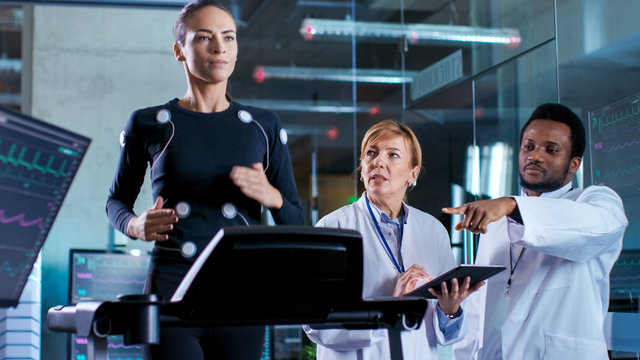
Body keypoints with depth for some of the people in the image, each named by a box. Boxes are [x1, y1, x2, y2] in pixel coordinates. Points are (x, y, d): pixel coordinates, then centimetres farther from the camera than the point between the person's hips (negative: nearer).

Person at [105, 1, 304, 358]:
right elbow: (117, 200, 20)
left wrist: (271, 197, -9)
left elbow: (296, 222, 13)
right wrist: (135, 226, -2)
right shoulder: (149, 124, 7)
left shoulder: (264, 126, 12)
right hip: (171, 288, -2)